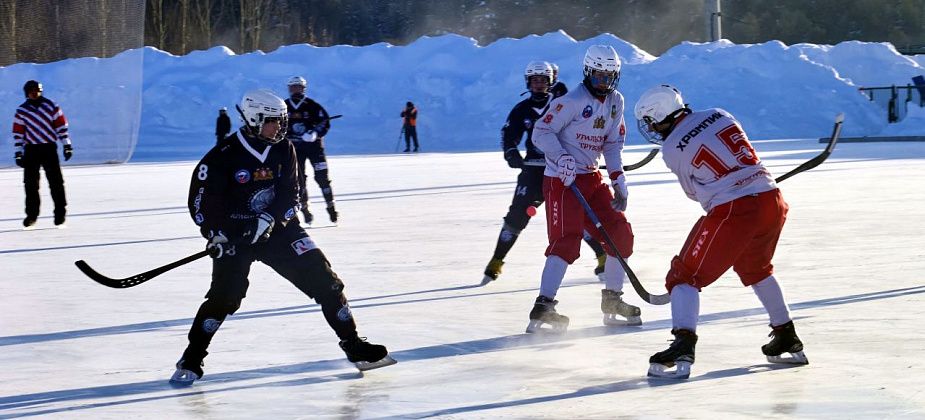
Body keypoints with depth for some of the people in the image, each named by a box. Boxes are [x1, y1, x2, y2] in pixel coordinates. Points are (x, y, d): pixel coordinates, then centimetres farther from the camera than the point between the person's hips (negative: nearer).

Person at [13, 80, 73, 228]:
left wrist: (67, 145, -2)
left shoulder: (51, 106, 1)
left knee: (56, 182, -4)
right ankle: (31, 214, 8)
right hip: (31, 150, 1)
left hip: (49, 149, -1)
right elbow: (18, 133, 4)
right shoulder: (21, 111, 4)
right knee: (31, 183, -1)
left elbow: (61, 125, 3)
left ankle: (60, 214, 3)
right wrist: (18, 153, -1)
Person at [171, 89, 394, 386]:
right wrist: (218, 236, -22)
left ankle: (353, 346, 8)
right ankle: (191, 361, -2)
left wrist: (270, 220, -20)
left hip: (277, 228, 4)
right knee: (225, 295, -18)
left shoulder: (283, 151, -1)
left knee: (323, 280, -3)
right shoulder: (223, 157, -15)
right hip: (233, 233, -4)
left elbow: (290, 197, -1)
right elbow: (200, 203, -11)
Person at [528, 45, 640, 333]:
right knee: (567, 240, -20)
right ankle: (542, 307, -22)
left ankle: (612, 300, 18)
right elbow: (541, 131, -16)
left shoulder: (615, 102, 8)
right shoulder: (573, 101, -16)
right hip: (562, 179, -8)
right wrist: (562, 158, -29)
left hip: (592, 178, 8)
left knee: (620, 232, 5)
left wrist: (618, 179, 4)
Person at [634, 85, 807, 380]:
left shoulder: (672, 149, -1)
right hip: (772, 200, 7)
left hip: (731, 212, -7)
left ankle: (683, 348, -16)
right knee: (756, 269, 31)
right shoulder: (719, 115, 12)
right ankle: (787, 339, 36)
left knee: (686, 275, 2)